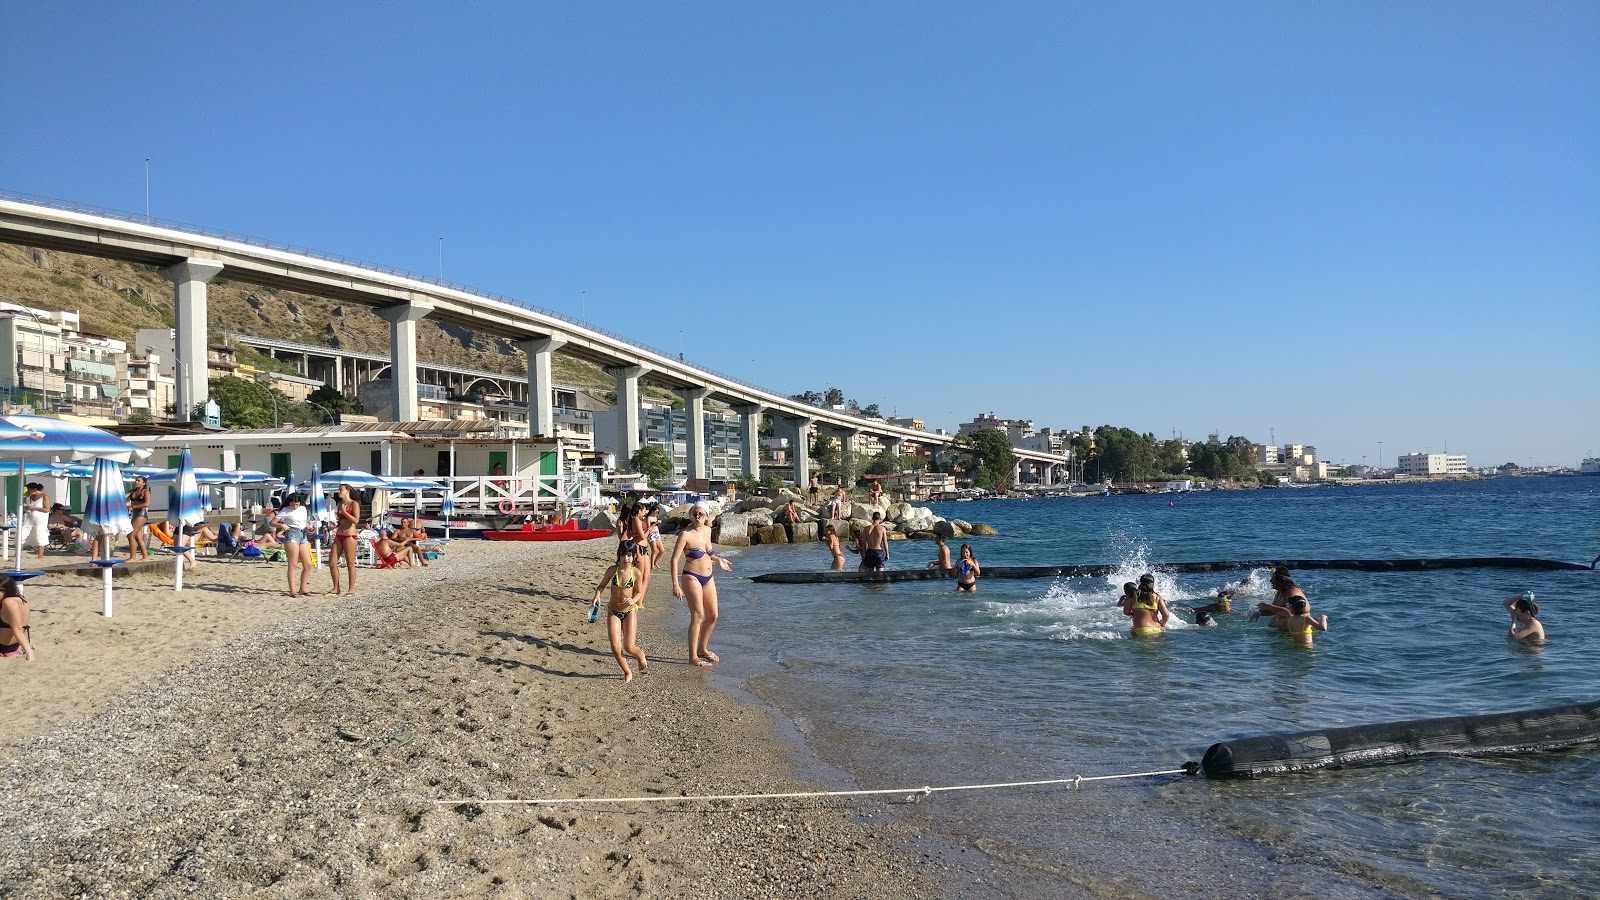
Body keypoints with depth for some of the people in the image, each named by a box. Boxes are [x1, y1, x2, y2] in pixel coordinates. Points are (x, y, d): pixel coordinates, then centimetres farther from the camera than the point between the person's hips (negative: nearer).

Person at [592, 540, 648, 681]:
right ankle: (627, 672, 15)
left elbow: (639, 592, -2)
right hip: (613, 612, 1)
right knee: (615, 647, -9)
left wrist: (633, 600, -23)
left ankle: (641, 656, 33)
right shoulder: (612, 570, -7)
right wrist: (597, 595, -13)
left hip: (630, 612, -1)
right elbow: (602, 585, 7)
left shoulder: (636, 573, -11)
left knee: (629, 647, -4)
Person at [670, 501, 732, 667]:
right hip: (692, 578, -7)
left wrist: (718, 560, 14)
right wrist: (675, 585, -22)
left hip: (708, 578, 7)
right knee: (698, 616, -7)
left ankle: (702, 649, 30)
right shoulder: (685, 534, -16)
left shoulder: (707, 530, 4)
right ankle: (693, 657, 2)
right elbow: (674, 560, -17)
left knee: (713, 616, 11)